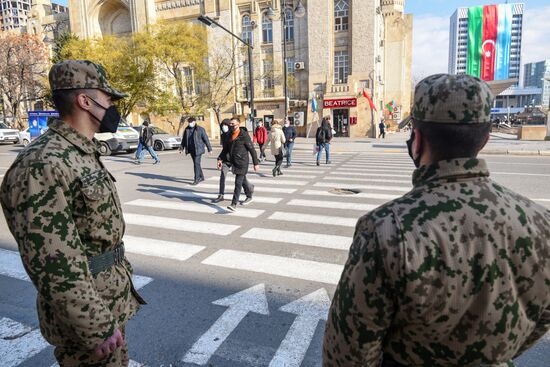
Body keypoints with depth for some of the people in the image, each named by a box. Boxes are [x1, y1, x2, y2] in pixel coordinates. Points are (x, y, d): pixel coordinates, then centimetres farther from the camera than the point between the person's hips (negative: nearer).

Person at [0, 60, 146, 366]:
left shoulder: (84, 154, 7)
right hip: (85, 312, -9)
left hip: (112, 298, 9)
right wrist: (97, 328, -21)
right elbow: (54, 264, -27)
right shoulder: (43, 165, -25)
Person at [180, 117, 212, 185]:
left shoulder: (200, 129, -7)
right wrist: (181, 148, 8)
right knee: (196, 163, 14)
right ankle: (201, 177, 29)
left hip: (198, 149, -6)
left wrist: (209, 149, -7)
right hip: (191, 150, 6)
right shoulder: (186, 130, 7)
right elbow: (184, 139, 14)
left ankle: (196, 180, -7)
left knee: (196, 163, -12)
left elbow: (206, 139, -6)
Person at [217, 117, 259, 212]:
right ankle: (249, 197, 43)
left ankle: (234, 204, -9)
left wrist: (256, 163, -8)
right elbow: (225, 149, 15)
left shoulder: (244, 135, -12)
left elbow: (252, 150, -9)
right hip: (233, 162, 7)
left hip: (242, 163, -7)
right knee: (243, 180, 21)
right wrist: (220, 159, 1)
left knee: (238, 183, -9)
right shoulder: (229, 135, 9)